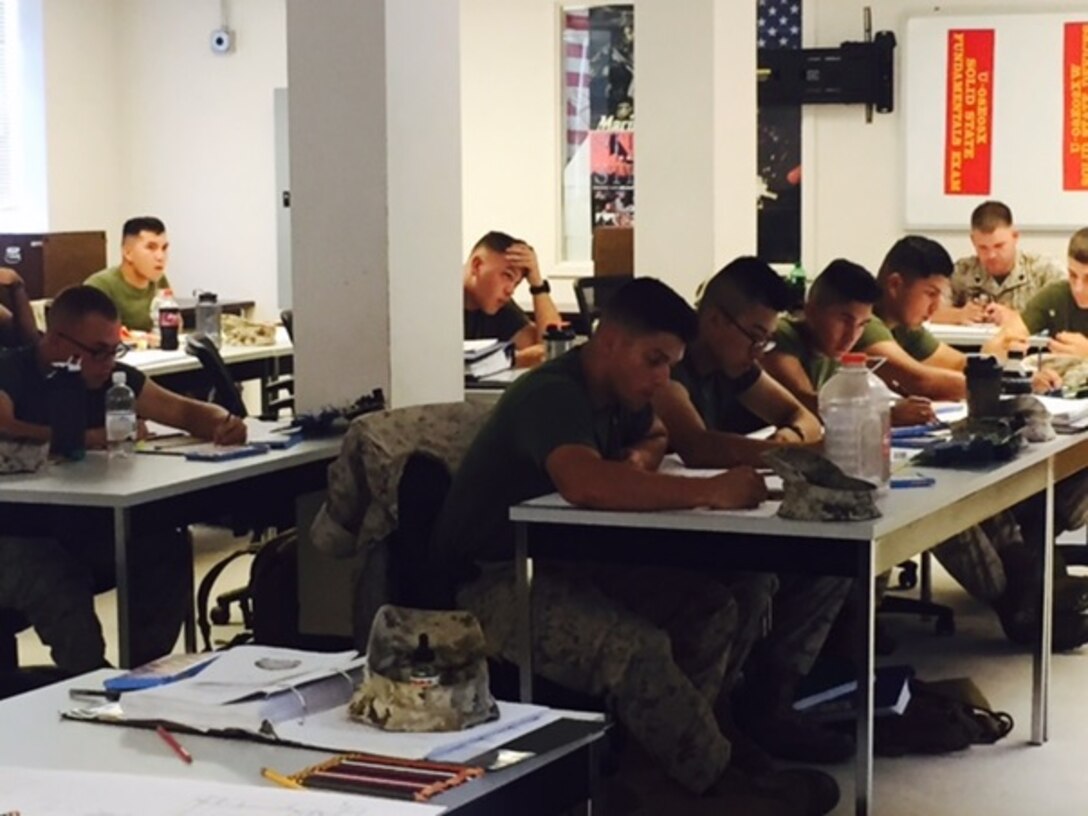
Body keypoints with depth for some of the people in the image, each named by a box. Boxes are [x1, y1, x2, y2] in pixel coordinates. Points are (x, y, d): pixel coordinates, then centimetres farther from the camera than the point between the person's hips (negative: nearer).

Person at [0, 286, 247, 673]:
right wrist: (92, 437, -31)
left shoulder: (113, 379, 4)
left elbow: (188, 411, 12)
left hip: (86, 531, 6)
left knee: (167, 550, -19)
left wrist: (223, 422, -12)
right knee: (59, 589, -35)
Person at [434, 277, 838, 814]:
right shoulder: (552, 396, -22)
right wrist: (713, 492, -40)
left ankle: (668, 762, -5)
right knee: (637, 648, -32)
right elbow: (585, 483, -43)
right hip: (496, 584, -10)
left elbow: (655, 437, 29)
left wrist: (640, 458, 3)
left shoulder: (616, 390, 6)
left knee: (712, 608, -6)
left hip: (566, 563, 10)